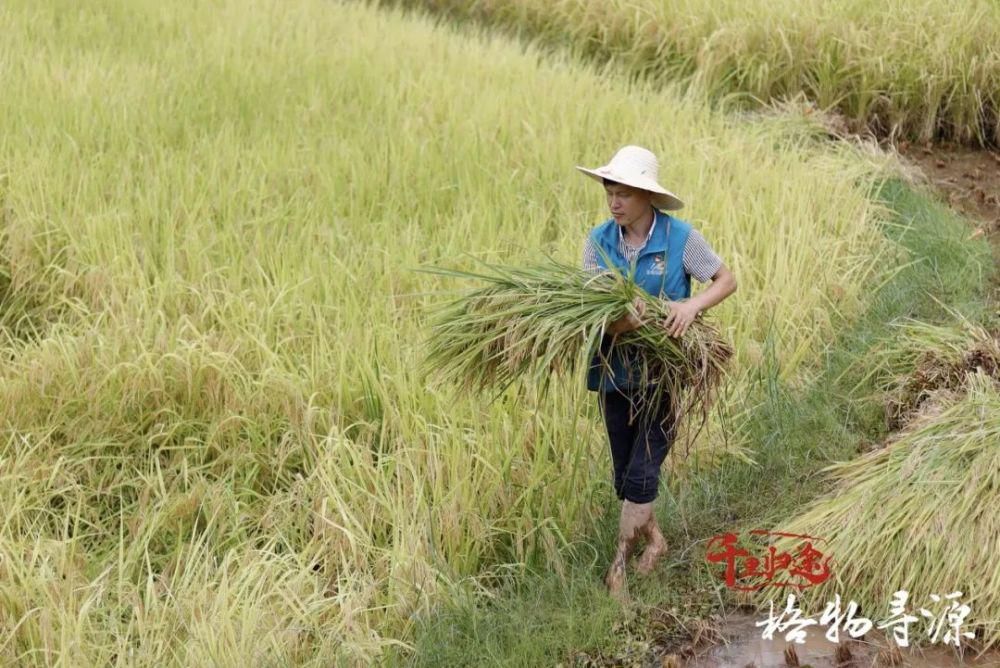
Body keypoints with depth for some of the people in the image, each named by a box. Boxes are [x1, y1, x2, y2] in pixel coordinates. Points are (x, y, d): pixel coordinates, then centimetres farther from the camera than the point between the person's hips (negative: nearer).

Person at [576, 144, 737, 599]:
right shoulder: (599, 241, -5)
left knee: (641, 472, -5)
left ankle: (617, 568, 6)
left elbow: (727, 281, -5)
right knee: (623, 473, 14)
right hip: (616, 370, 4)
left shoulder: (680, 237, -13)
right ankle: (654, 539, 38)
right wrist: (618, 321, -35)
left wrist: (693, 304, -25)